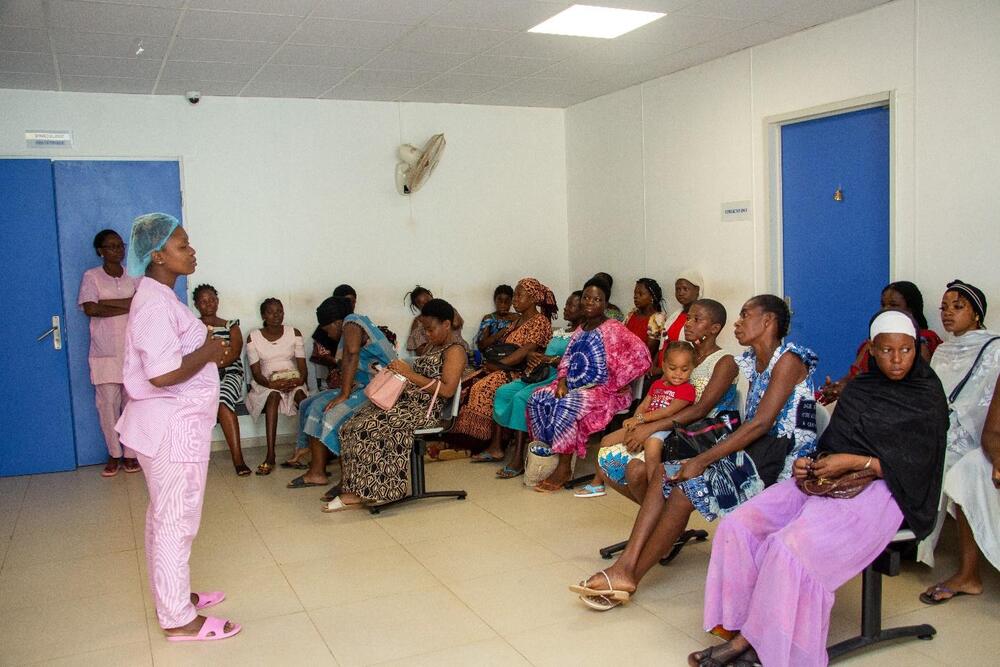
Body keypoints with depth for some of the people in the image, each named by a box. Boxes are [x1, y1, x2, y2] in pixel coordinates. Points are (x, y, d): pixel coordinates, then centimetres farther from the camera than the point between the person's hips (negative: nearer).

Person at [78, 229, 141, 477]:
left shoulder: (134, 276, 9)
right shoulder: (91, 276, 3)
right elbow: (90, 309, -11)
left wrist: (106, 302, -12)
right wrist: (127, 306, -9)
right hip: (105, 352, -1)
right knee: (107, 403, 0)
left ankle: (130, 453, 11)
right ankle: (114, 454, 13)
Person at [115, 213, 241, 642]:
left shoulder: (160, 297, 12)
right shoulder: (155, 304, -21)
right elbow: (163, 373, -29)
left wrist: (208, 349, 7)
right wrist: (210, 352, -16)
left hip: (175, 424, 11)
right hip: (172, 427, -11)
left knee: (165, 517, 20)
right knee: (176, 520, -1)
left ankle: (172, 595, 35)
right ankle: (179, 619, 11)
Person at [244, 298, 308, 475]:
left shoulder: (294, 333, 6)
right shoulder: (253, 337, 2)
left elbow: (303, 367, 0)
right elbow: (256, 372, -4)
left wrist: (300, 380, -23)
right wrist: (271, 383, -25)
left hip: (293, 381, 1)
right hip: (266, 384, -1)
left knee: (300, 393, -35)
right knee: (274, 395, -36)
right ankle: (270, 455, -44)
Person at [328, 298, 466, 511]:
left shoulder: (454, 351, -7)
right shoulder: (432, 346, 21)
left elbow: (447, 390, -19)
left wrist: (411, 374, -18)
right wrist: (399, 372, 1)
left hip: (425, 409, -9)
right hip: (407, 400, 9)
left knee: (368, 428, -24)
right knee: (354, 424, -10)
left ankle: (361, 492, -13)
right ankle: (357, 490, -12)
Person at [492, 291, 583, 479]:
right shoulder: (560, 331, 24)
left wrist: (550, 359, -19)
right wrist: (532, 357, 0)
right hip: (541, 375, 9)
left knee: (521, 397, -29)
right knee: (503, 392, -10)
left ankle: (517, 458, -27)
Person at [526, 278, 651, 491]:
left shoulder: (613, 329, -9)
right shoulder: (581, 329, 15)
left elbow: (640, 356, -18)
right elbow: (567, 359, 18)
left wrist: (614, 385, -15)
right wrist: (562, 381, -3)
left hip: (605, 391, -8)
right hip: (575, 387, 8)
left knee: (566, 406, -32)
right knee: (538, 399, -12)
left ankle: (564, 468, -21)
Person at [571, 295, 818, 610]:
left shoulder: (789, 359, -10)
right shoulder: (749, 361, 15)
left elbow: (761, 424, -19)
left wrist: (702, 461, -22)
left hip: (784, 457, -8)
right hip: (756, 451, 8)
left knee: (688, 484, -24)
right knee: (666, 473, -10)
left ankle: (631, 576, -12)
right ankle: (624, 567, -18)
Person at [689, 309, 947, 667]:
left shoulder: (927, 397, 2)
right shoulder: (857, 388, 17)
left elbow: (917, 466, -5)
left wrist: (855, 462, -14)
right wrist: (809, 463, -2)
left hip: (878, 489, -6)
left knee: (791, 547, -32)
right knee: (739, 526, -16)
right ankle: (741, 633, -14)